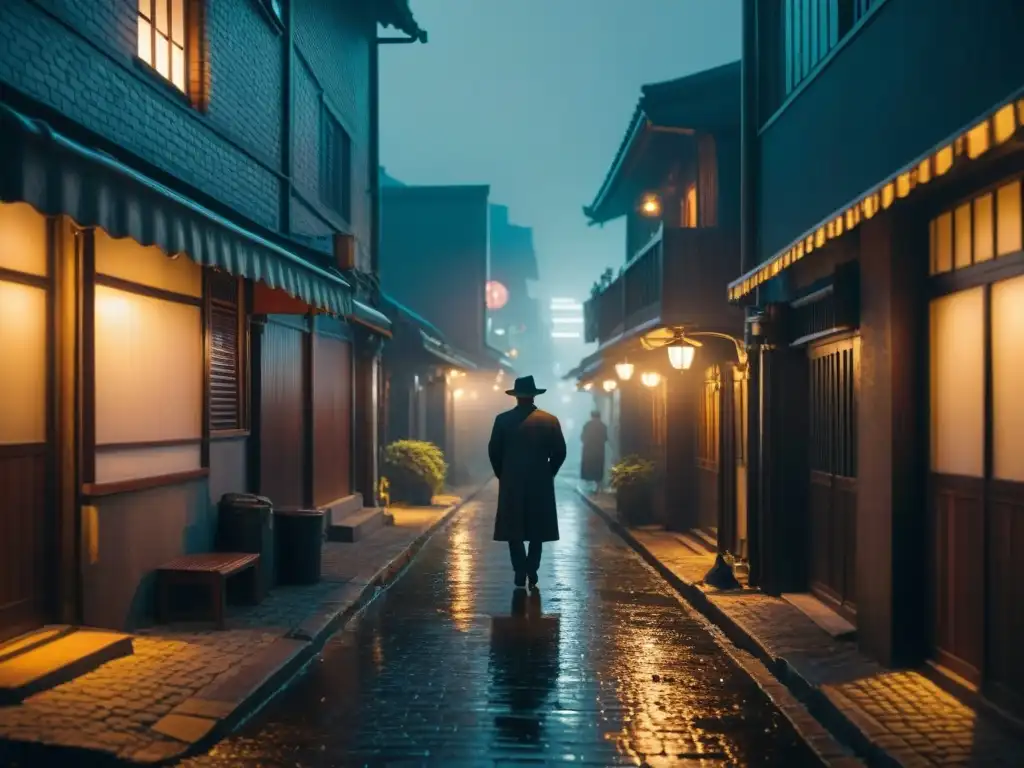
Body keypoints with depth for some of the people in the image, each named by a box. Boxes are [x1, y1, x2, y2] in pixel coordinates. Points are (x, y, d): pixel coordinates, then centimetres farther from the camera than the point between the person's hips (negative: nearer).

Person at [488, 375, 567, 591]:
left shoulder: (503, 419, -4)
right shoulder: (550, 420, -2)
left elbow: (493, 451, -3)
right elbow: (559, 452, -2)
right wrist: (548, 474, 12)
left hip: (511, 483, -1)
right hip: (541, 483, 1)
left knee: (514, 530, 7)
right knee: (537, 530, 12)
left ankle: (521, 573, -2)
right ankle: (531, 573, 9)